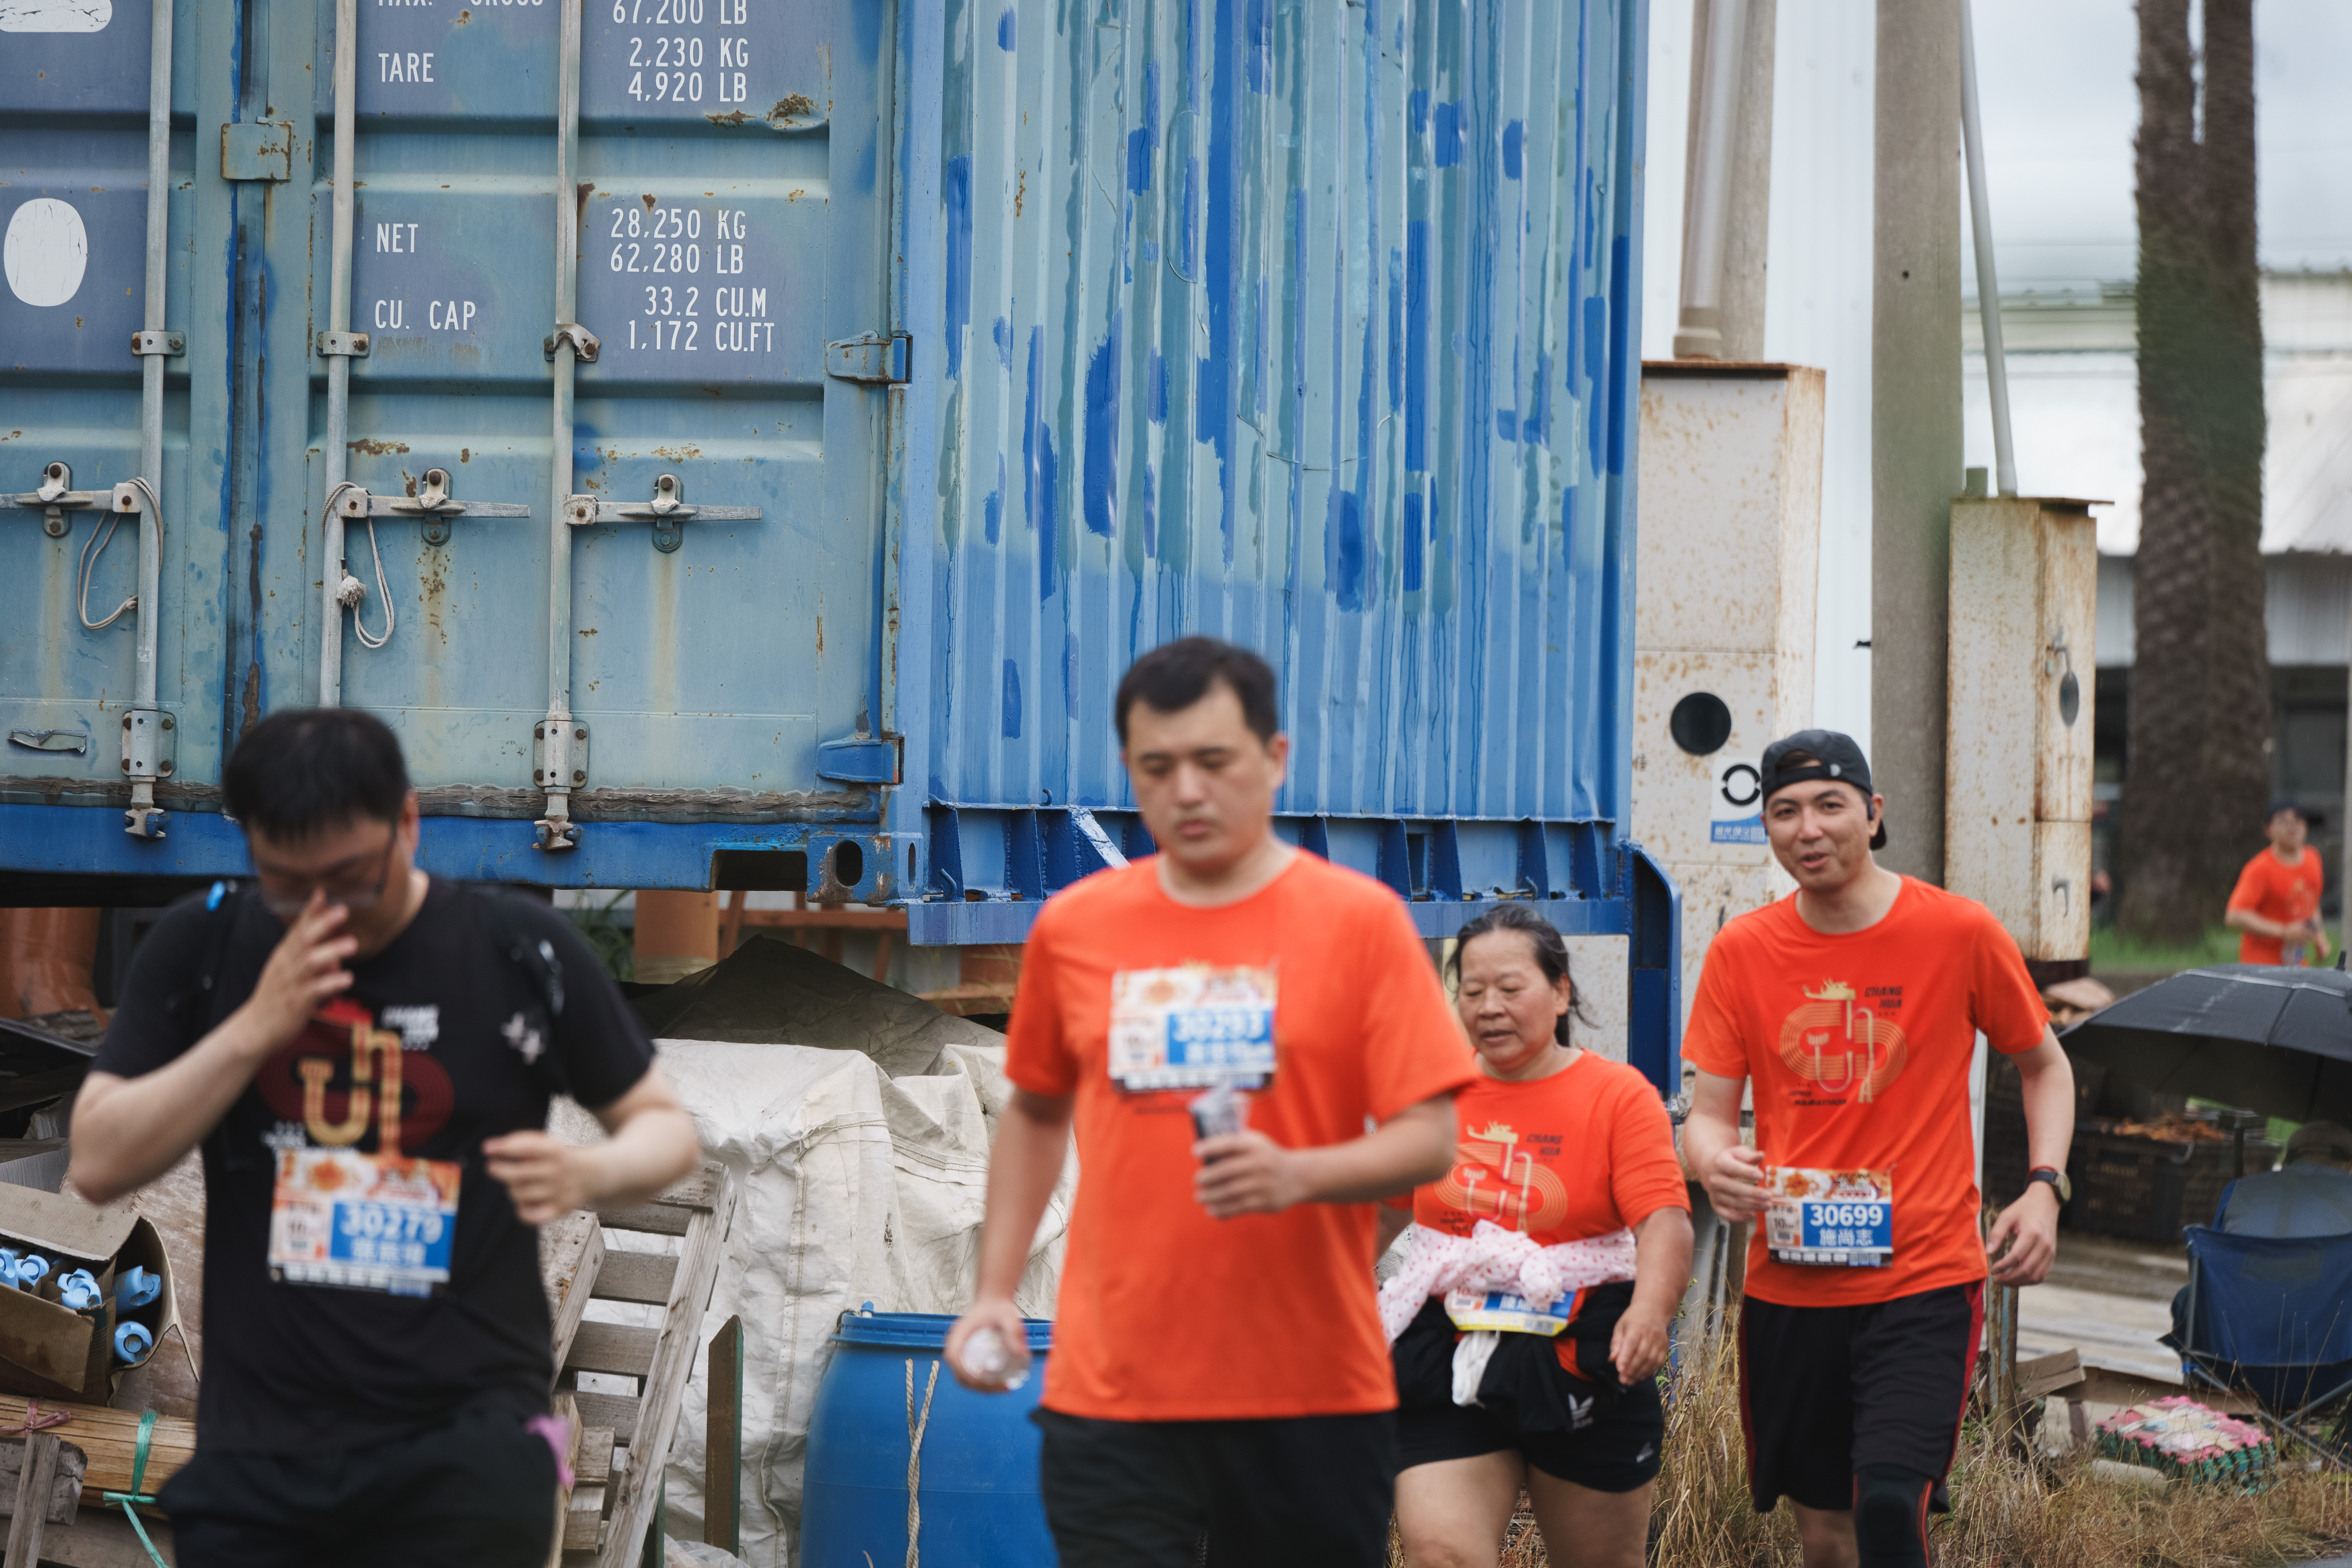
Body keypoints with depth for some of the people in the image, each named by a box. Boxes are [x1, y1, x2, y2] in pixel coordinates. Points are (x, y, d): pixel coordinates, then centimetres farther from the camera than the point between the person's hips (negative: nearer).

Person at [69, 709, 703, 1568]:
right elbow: (98, 1165, -2)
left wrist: (586, 1175, -16)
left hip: (463, 1452, -2)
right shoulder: (200, 945, 3)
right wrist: (255, 1027, -14)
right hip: (257, 1453, 2)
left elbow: (665, 1126, 8)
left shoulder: (520, 952, -1)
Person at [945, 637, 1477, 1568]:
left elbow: (1428, 1140, -5)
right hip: (1111, 1393, 1)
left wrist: (1296, 1175, -23)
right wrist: (996, 1290, 13)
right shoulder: (1072, 927, 8)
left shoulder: (1361, 920, -1)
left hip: (1313, 1391, -1)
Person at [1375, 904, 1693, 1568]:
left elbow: (1666, 1221, -17)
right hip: (1451, 1368, 2)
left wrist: (1651, 1310, -36)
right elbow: (1386, 1211, 18)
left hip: (1581, 1370, -1)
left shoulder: (1618, 1095, -6)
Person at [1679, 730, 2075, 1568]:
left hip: (1925, 1279, -3)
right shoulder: (1741, 951, 2)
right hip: (1788, 1286, 3)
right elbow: (1708, 1113, 4)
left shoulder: (1961, 933, -3)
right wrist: (1714, 1162, -20)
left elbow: (2045, 1066, 11)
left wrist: (2044, 1188, -5)